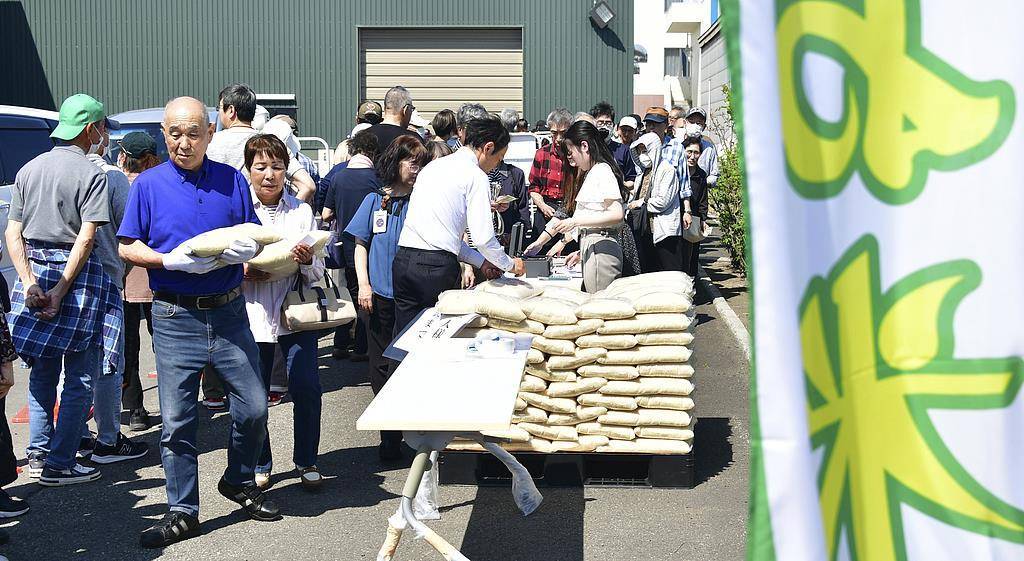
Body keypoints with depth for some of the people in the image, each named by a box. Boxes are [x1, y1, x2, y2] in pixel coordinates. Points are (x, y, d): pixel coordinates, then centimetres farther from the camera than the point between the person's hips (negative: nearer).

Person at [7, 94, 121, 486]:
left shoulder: (29, 170, 11)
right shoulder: (91, 174, -8)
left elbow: (13, 232, 5)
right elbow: (86, 237, -17)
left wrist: (30, 283, -2)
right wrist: (62, 289, -16)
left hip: (35, 270, 7)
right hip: (76, 275, -6)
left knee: (43, 371, 18)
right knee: (80, 377, 1)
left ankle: (39, 456, 23)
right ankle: (60, 465, 1)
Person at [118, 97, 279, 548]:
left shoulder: (232, 180, 6)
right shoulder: (149, 185, 2)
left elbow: (254, 240, 10)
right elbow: (128, 247, 1)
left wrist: (234, 252, -13)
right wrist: (170, 260, -17)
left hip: (229, 311, 2)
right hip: (175, 317, -2)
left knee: (254, 408, 4)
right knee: (177, 420, 1)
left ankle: (239, 482, 29)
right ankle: (182, 512, 12)